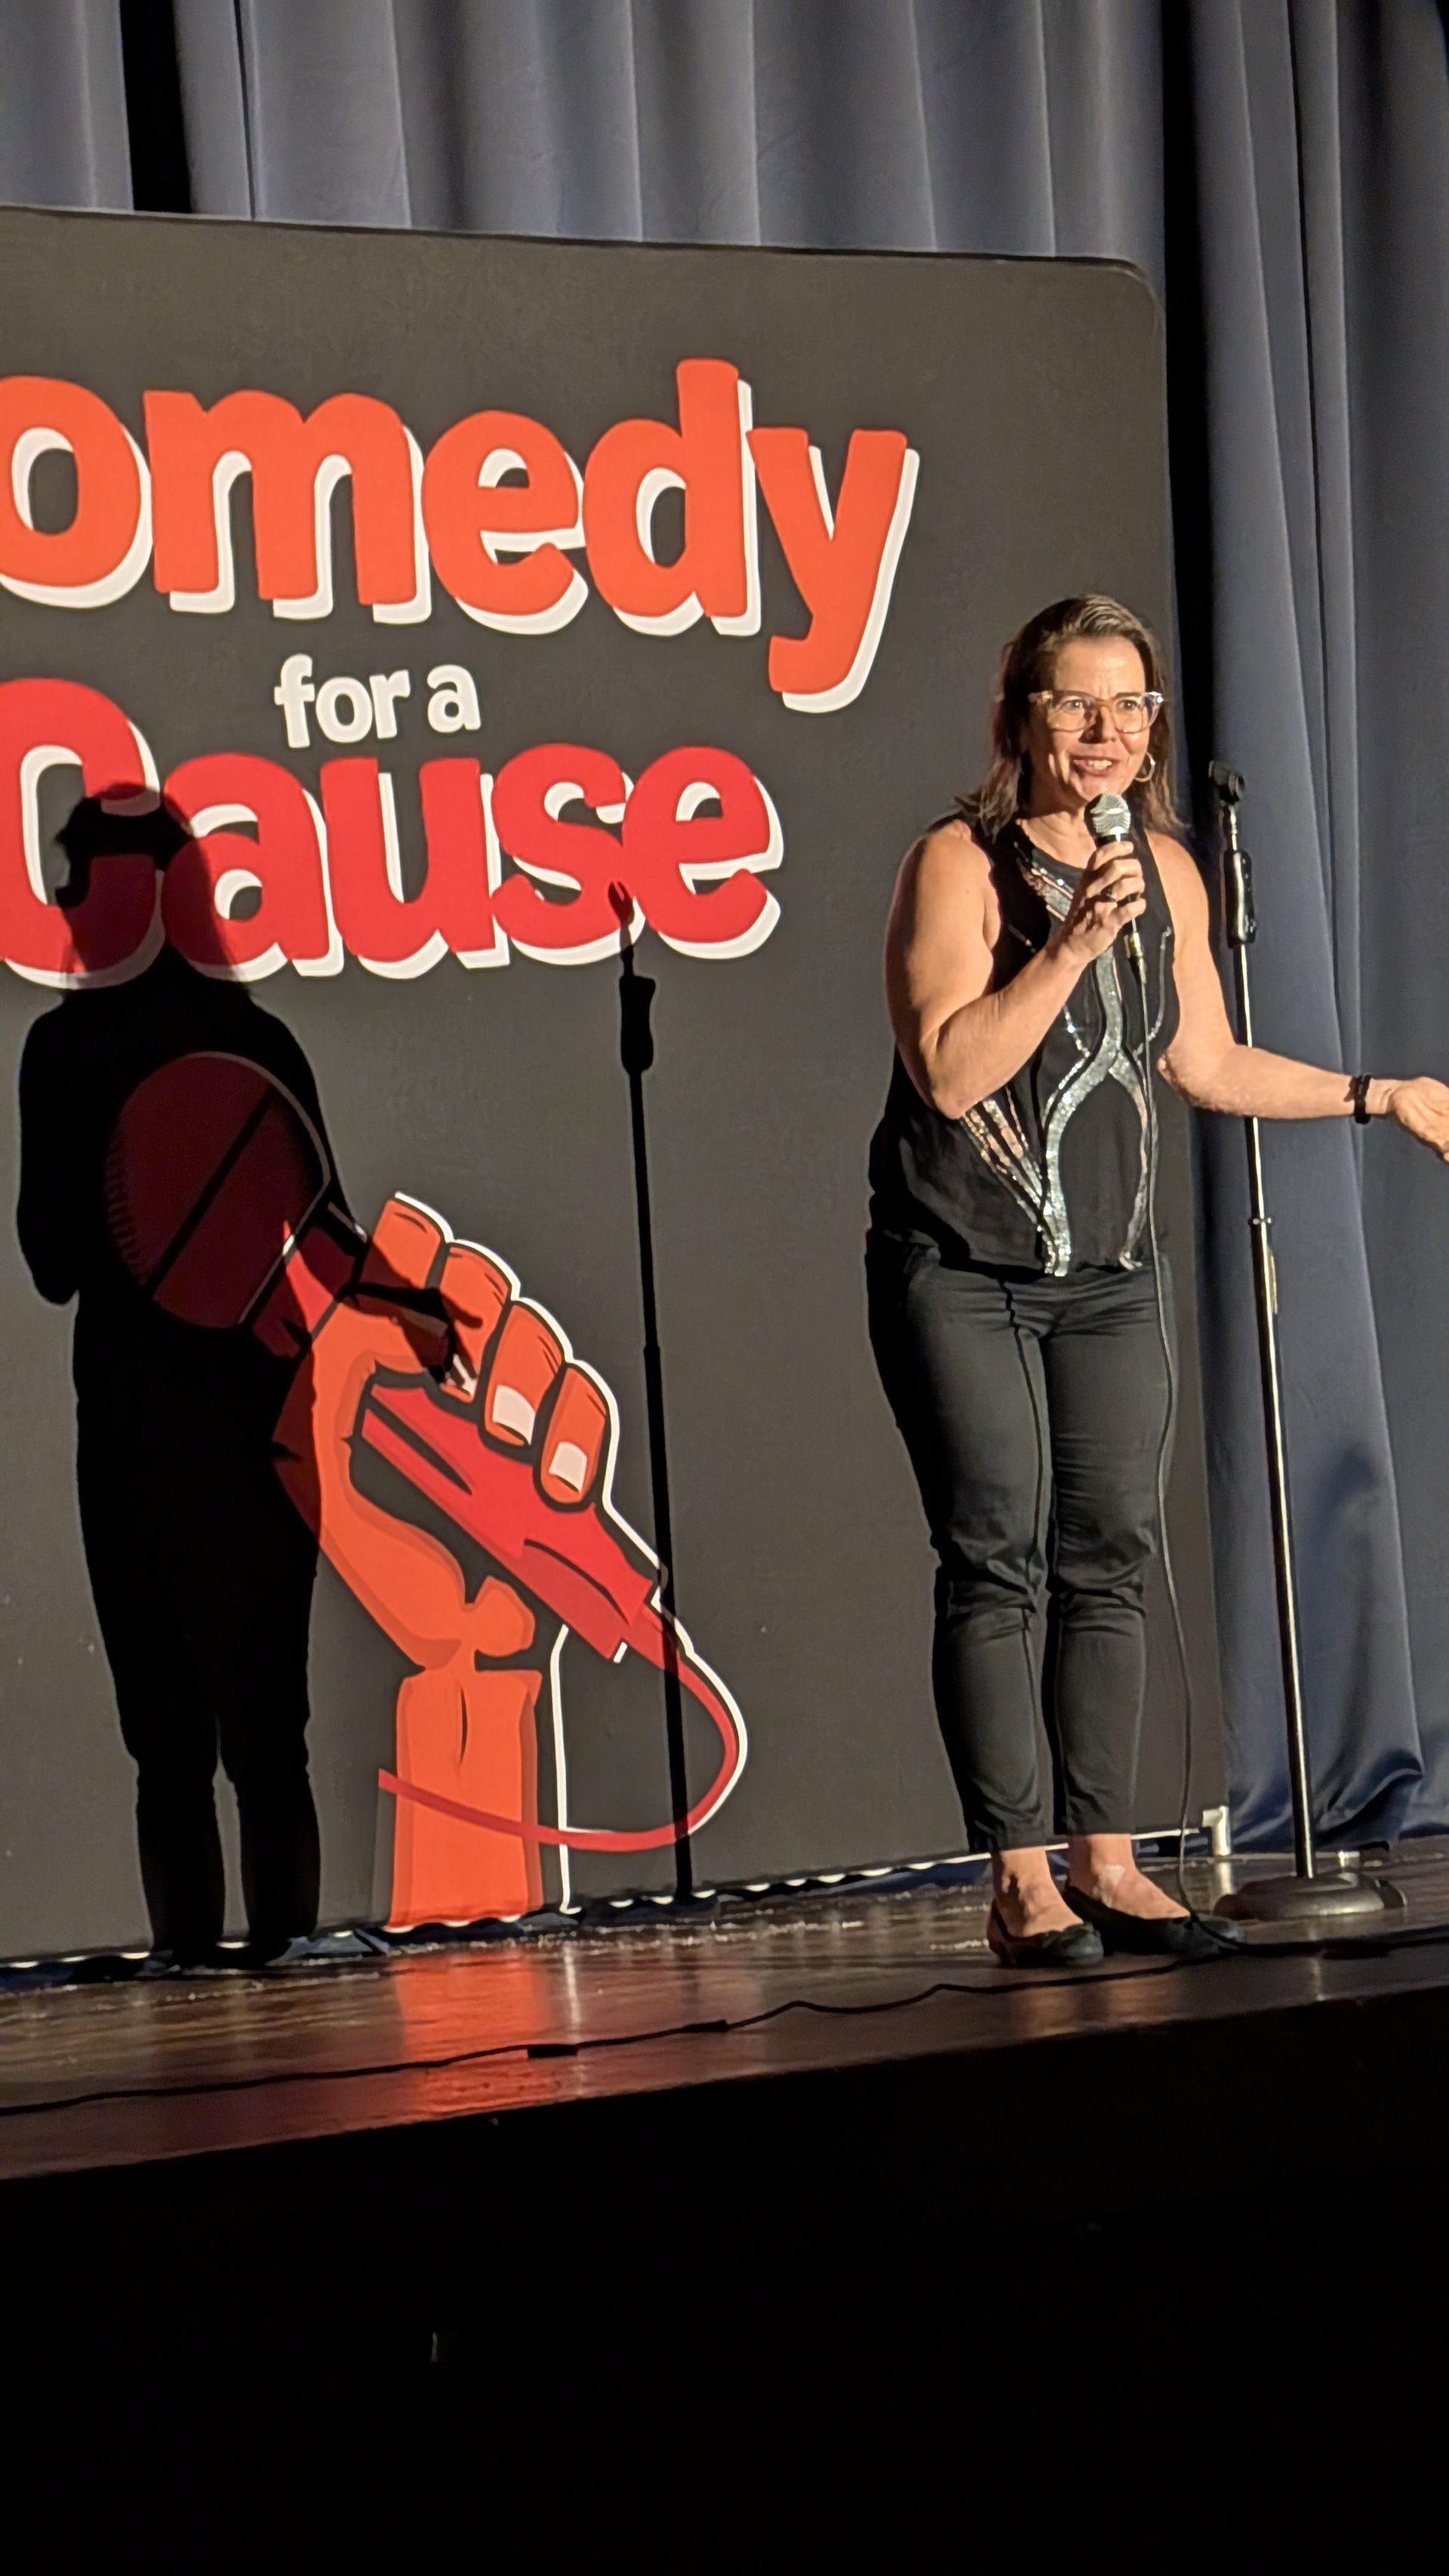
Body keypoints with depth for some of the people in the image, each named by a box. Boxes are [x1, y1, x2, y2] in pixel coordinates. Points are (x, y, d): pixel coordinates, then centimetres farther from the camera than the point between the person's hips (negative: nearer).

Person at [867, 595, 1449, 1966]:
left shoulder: (1165, 870, 9)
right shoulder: (958, 862, -9)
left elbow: (1206, 1064, 18)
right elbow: (949, 1070, -19)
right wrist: (1071, 945, -25)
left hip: (1106, 1275, 5)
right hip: (960, 1270, -5)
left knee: (1109, 1557, 2)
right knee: (998, 1561, -8)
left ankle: (1104, 1862, 8)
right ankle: (1020, 1879, -6)